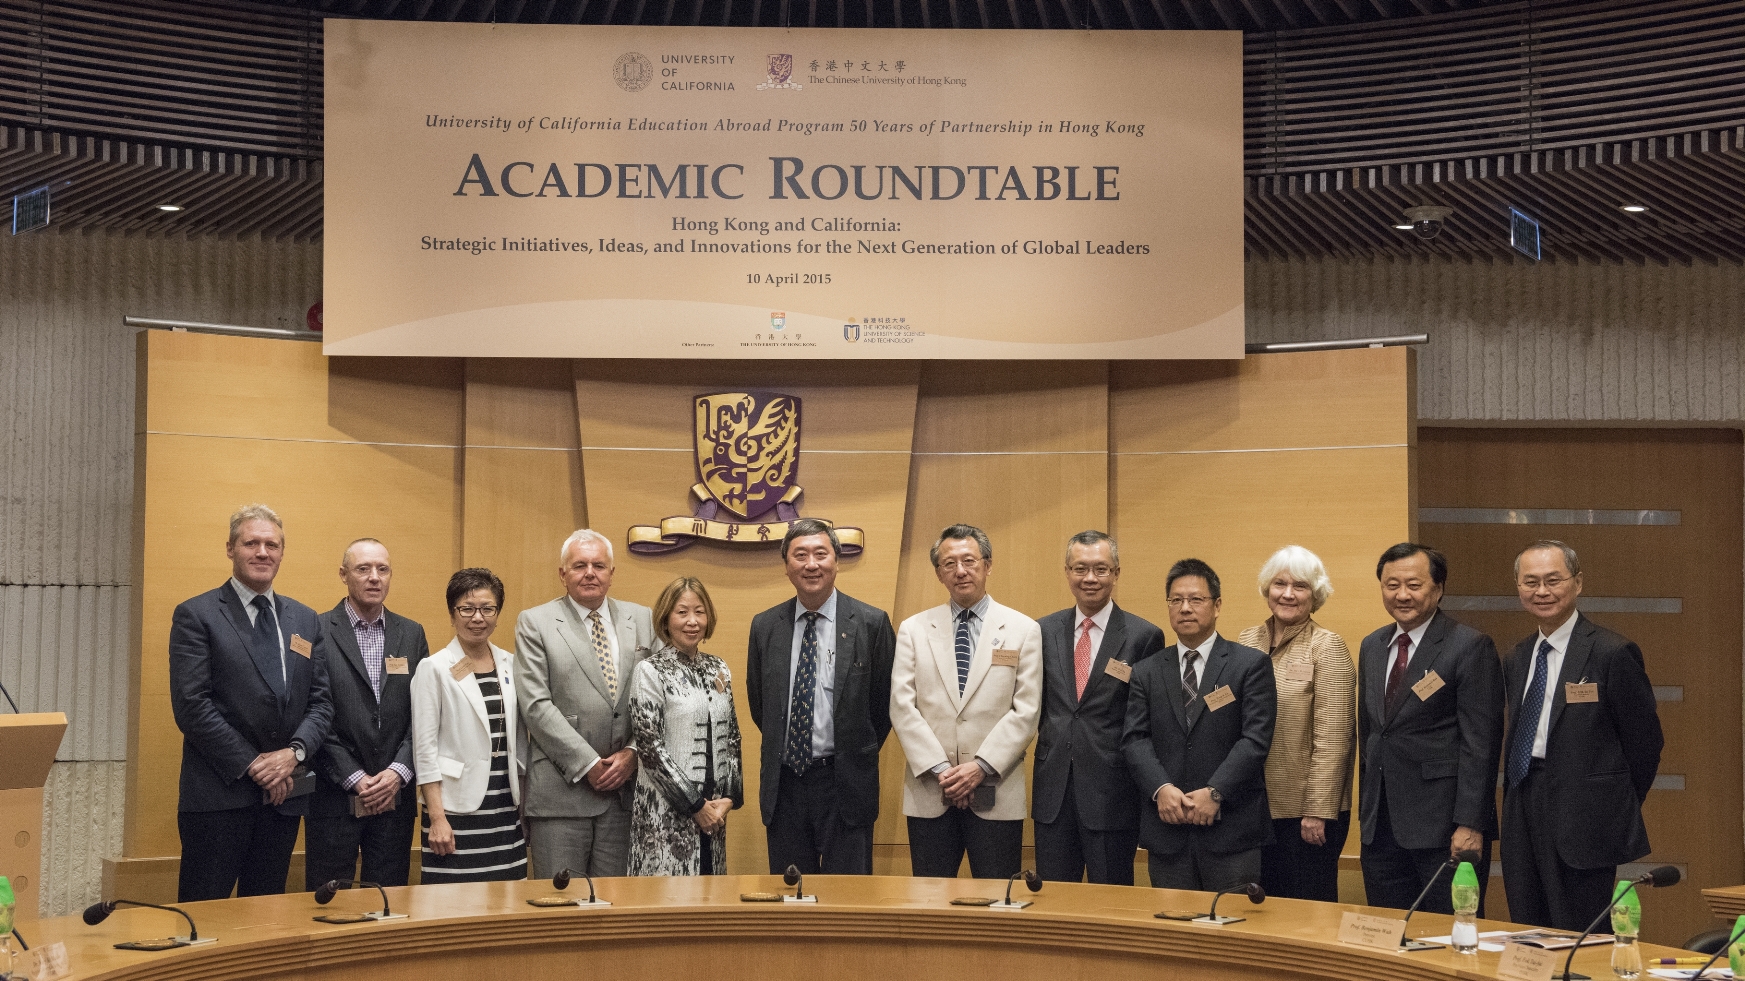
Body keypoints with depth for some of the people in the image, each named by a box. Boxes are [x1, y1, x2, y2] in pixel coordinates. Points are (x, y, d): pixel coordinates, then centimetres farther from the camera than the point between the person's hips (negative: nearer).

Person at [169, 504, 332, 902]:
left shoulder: (305, 621, 13)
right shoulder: (196, 616, -2)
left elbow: (321, 701, 11)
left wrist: (295, 752, -8)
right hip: (218, 794, -5)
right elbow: (191, 705, -10)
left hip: (284, 793, 5)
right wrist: (251, 765, -13)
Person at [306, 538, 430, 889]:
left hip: (395, 794, 3)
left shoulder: (412, 635, 10)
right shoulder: (317, 633, -3)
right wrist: (354, 779, -12)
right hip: (334, 795, -3)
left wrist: (398, 772, -7)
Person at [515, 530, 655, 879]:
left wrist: (632, 754, -5)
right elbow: (536, 705, -6)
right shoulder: (535, 623, 2)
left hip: (626, 787, 3)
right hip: (561, 790, -3)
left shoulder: (642, 620, 12)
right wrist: (588, 765, -10)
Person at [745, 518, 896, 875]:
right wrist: (783, 752, 12)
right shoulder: (765, 626, 5)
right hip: (784, 783, 3)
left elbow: (885, 701, 2)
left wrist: (857, 756, 6)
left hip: (846, 785, -3)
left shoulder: (871, 623, -4)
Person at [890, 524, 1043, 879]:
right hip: (929, 794, 1)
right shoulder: (914, 630, 8)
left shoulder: (1023, 630, 4)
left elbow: (1026, 711, -2)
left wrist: (982, 766, -12)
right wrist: (940, 769, -9)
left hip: (995, 794, -1)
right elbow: (902, 707, 2)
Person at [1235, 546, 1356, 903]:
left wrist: (1317, 812, -15)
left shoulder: (1327, 647, -6)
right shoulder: (1246, 642, 9)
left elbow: (1332, 740, -11)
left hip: (1304, 814, -5)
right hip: (1253, 808, 5)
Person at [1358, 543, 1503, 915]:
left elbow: (1480, 743, -13)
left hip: (1443, 828, -6)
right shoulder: (1371, 647, 14)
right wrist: (1365, 812, 16)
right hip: (1381, 827, 7)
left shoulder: (1470, 647, -8)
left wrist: (1470, 824, -17)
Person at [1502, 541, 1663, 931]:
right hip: (1524, 823, 7)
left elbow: (1646, 740, -5)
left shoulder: (1612, 653, -9)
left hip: (1583, 824, -7)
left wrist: (1617, 811, 0)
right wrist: (1517, 806, 10)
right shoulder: (1518, 658, 14)